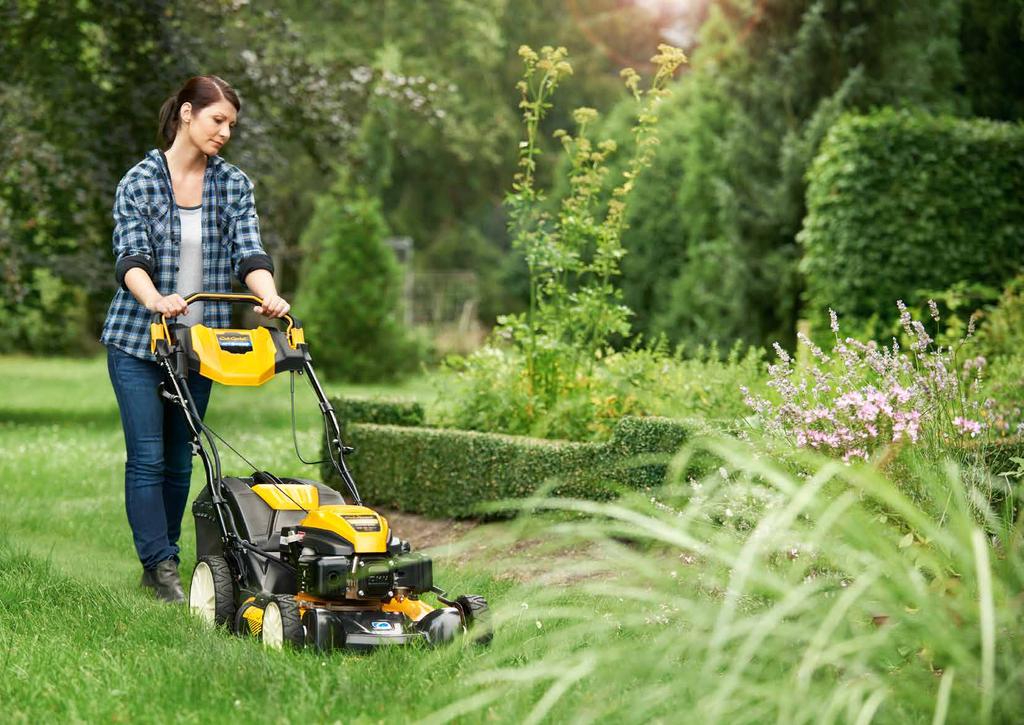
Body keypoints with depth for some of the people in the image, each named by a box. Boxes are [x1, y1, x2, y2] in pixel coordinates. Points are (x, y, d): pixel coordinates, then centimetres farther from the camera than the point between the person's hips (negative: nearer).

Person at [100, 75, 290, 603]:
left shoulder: (234, 185, 4)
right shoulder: (139, 181, -5)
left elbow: (248, 253, -7)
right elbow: (131, 257, -16)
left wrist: (270, 297, -28)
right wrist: (154, 300, -37)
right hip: (137, 342, -3)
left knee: (179, 459, 8)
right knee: (147, 456, -7)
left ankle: (160, 562, 19)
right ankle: (160, 565, -3)